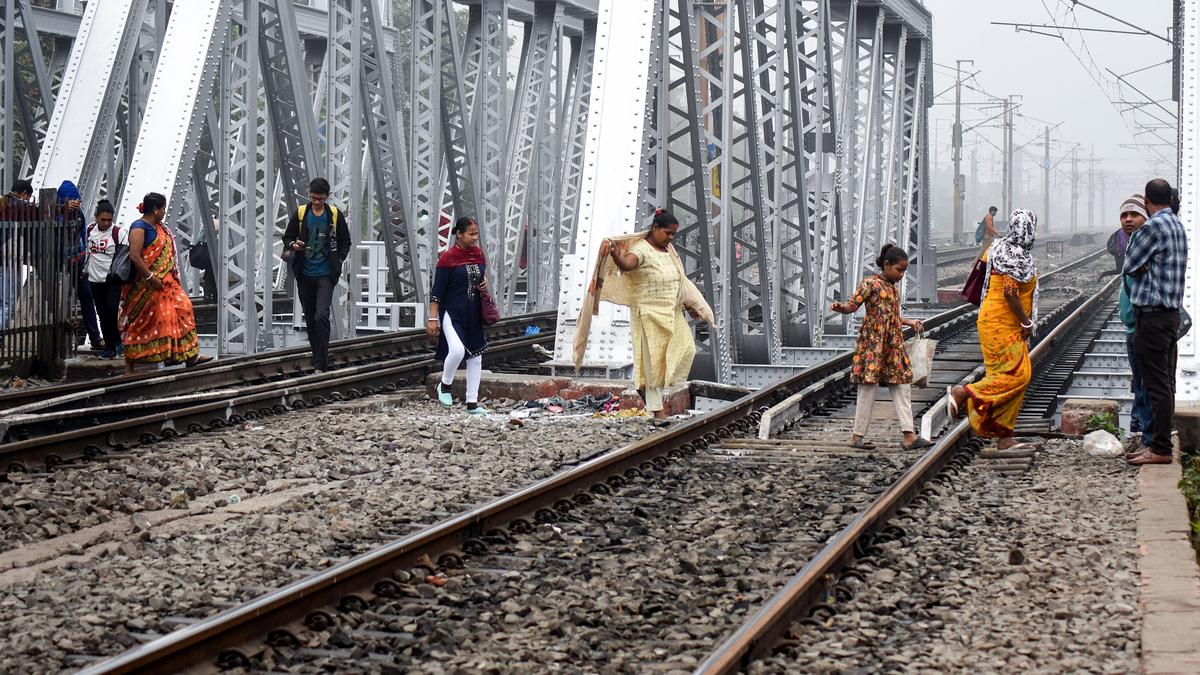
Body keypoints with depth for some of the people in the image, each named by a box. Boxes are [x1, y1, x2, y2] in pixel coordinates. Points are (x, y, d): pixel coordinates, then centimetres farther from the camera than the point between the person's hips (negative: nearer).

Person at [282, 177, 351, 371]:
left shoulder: (335, 215, 0)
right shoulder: (300, 213, 2)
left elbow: (345, 242, 10)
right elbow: (287, 237, 9)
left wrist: (338, 261, -4)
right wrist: (293, 245, -14)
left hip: (325, 275, -3)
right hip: (304, 275, 3)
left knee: (321, 316, -16)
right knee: (310, 318, 10)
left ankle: (321, 364, -15)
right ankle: (317, 357, 23)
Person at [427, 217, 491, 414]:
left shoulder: (479, 254, 6)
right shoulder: (447, 258, -12)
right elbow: (437, 290, -11)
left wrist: (485, 282, 0)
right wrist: (433, 318, -14)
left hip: (473, 314, 7)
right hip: (452, 312, -7)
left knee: (476, 357, 7)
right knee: (457, 349, -25)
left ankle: (472, 403, 15)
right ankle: (444, 384, 4)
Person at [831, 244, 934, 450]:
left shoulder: (894, 288, 15)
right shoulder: (870, 284, -8)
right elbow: (852, 305, -14)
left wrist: (909, 322, 21)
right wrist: (840, 307, -33)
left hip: (893, 345, 8)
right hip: (873, 343, -8)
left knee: (902, 387, 4)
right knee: (868, 389, -5)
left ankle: (909, 435, 4)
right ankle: (858, 436, 3)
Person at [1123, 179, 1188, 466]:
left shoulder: (1155, 226, -15)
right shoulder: (1178, 226, 14)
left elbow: (1130, 264, -8)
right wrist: (1144, 267, 0)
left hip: (1153, 315, -10)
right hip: (1171, 312, 10)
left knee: (1157, 385, -7)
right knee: (1165, 385, 12)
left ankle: (1161, 449, -6)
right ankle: (1160, 442, 18)